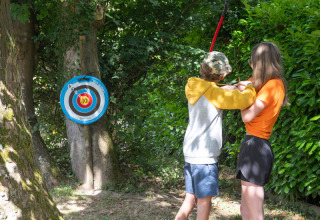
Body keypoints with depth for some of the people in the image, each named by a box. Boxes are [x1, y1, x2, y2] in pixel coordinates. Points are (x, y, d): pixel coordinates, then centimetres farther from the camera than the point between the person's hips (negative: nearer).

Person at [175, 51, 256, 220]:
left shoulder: (194, 88, 7)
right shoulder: (213, 92, -17)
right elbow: (244, 100, -20)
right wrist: (250, 88, 1)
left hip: (191, 153, 8)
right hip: (204, 156, -8)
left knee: (190, 200, 16)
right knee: (204, 202, 1)